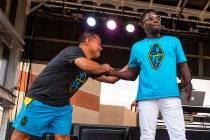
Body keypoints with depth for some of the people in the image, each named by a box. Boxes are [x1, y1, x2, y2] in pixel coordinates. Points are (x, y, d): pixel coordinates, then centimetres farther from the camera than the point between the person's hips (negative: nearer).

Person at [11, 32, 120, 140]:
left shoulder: (90, 64, 11)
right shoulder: (73, 51, -16)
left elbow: (111, 79, 21)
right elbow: (87, 65, -37)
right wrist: (103, 68, -17)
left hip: (62, 106, 8)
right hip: (40, 101, -8)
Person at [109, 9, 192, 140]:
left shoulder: (173, 41, 15)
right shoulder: (137, 46, 15)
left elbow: (183, 65, 11)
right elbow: (132, 74, 18)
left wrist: (188, 84, -6)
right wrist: (113, 72, 2)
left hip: (171, 96, 0)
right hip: (146, 97, 1)